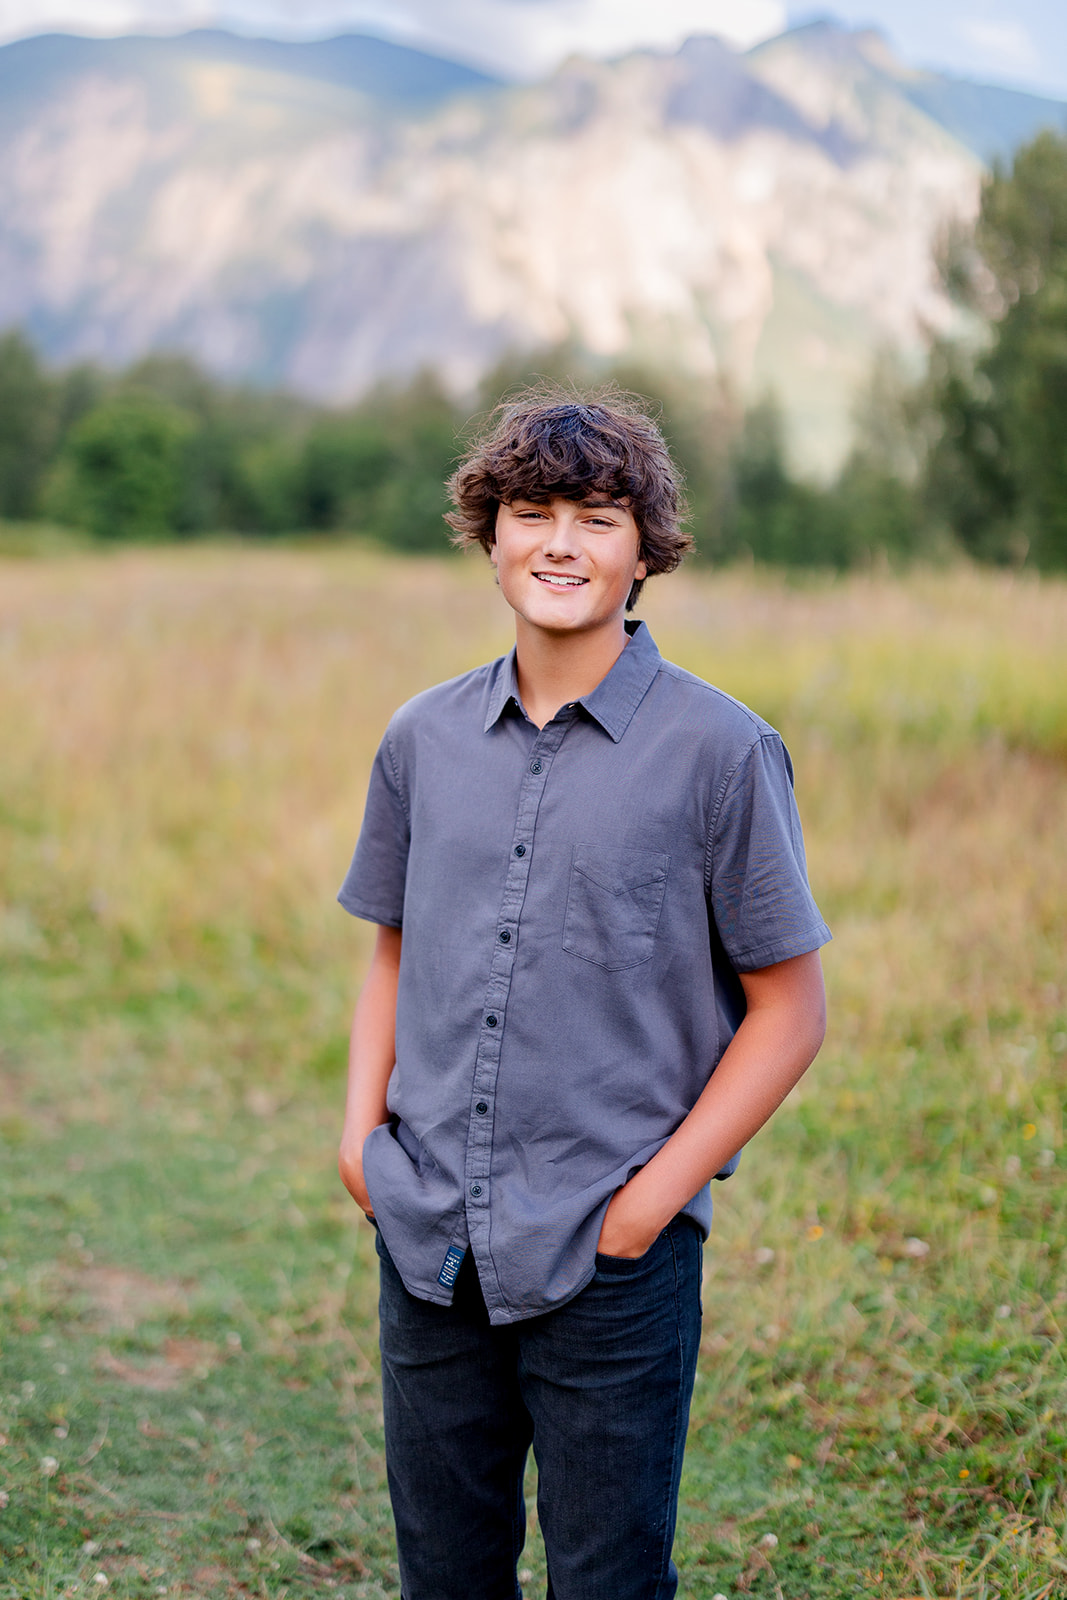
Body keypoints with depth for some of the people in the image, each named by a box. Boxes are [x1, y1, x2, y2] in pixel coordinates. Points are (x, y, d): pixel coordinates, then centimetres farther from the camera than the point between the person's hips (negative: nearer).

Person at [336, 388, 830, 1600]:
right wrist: (361, 1122, 4)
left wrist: (654, 1195, -10)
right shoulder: (424, 739, 6)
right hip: (425, 1244, 4)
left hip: (610, 1261, -4)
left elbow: (789, 1009, -4)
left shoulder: (719, 750, -7)